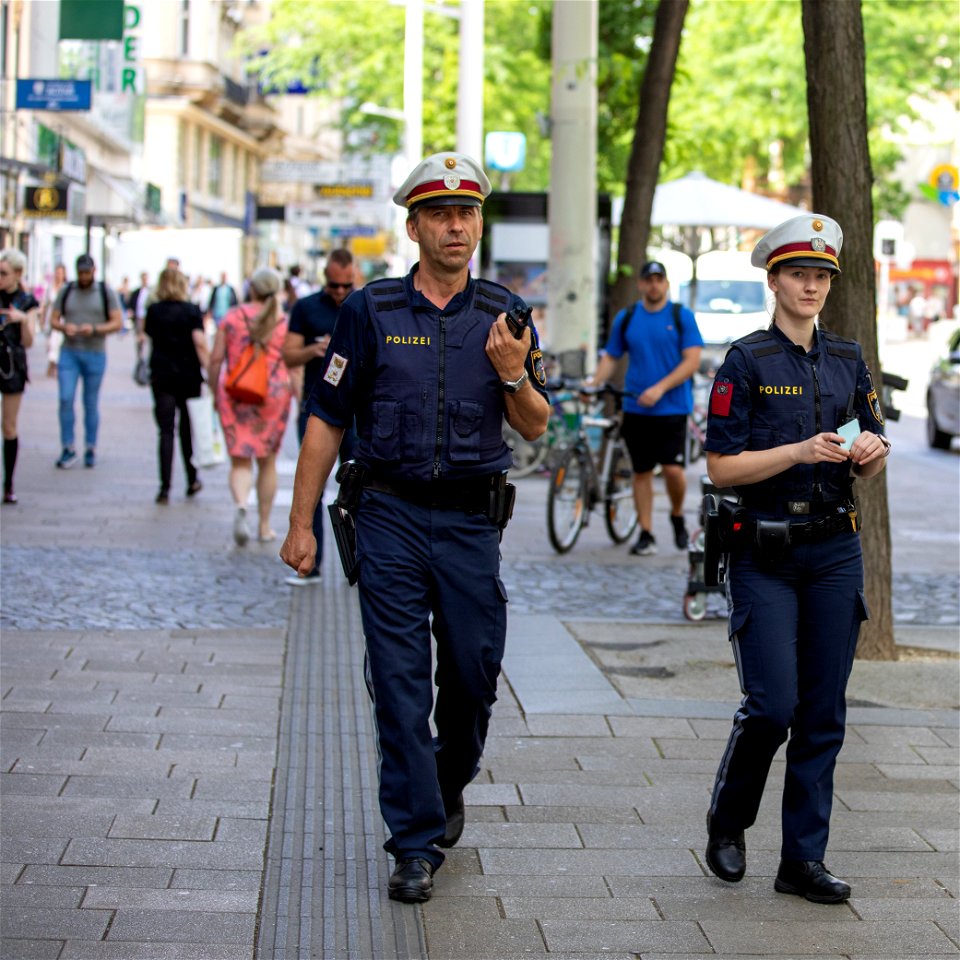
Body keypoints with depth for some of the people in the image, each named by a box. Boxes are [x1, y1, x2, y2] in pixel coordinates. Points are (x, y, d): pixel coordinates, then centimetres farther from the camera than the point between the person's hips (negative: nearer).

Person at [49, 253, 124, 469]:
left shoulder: (105, 292, 2)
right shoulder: (66, 291, 7)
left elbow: (117, 322, -2)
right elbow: (53, 319, 8)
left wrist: (95, 329, -17)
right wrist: (64, 327, -14)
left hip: (95, 354, -1)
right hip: (69, 352, 1)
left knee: (91, 404, 4)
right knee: (66, 399, -10)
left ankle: (91, 450, 13)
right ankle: (68, 449, -3)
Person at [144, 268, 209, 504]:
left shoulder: (154, 311, 3)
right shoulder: (192, 311, -4)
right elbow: (200, 343, -12)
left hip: (161, 377, 1)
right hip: (189, 376, 0)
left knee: (166, 431, -3)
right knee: (188, 430, 14)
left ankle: (165, 487, -13)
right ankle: (192, 481, 22)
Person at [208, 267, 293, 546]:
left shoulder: (232, 318, 1)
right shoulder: (284, 322, -1)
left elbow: (216, 359, 0)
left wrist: (215, 392, 12)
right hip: (274, 395, 0)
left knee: (240, 461, 3)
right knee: (267, 461, 14)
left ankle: (241, 507, -26)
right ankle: (265, 526, 20)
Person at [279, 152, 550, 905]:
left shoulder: (503, 314, 6)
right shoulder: (371, 310, 0)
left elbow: (536, 427, 6)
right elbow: (327, 420, 3)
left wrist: (513, 375, -15)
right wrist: (302, 524, 0)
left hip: (472, 521, 2)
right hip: (391, 513, -2)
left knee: (474, 673, 7)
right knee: (400, 680, -2)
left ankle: (448, 786, 36)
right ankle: (417, 843, 5)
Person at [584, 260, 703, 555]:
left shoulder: (682, 316, 1)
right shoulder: (626, 318, 9)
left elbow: (692, 361, -6)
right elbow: (610, 357, 12)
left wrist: (660, 388, -16)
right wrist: (594, 381, -7)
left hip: (672, 407, -2)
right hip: (636, 408, 3)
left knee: (673, 468, -11)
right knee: (642, 471, 4)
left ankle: (677, 516, 16)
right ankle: (646, 534, 11)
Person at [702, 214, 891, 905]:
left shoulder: (849, 361, 11)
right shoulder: (747, 362, -5)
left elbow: (870, 470, 15)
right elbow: (722, 466, -10)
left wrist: (872, 451, -7)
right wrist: (801, 451, -19)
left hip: (835, 551, 5)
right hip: (766, 556, -4)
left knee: (824, 713, 4)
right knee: (773, 705, -10)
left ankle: (804, 860, 12)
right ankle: (727, 825, 17)